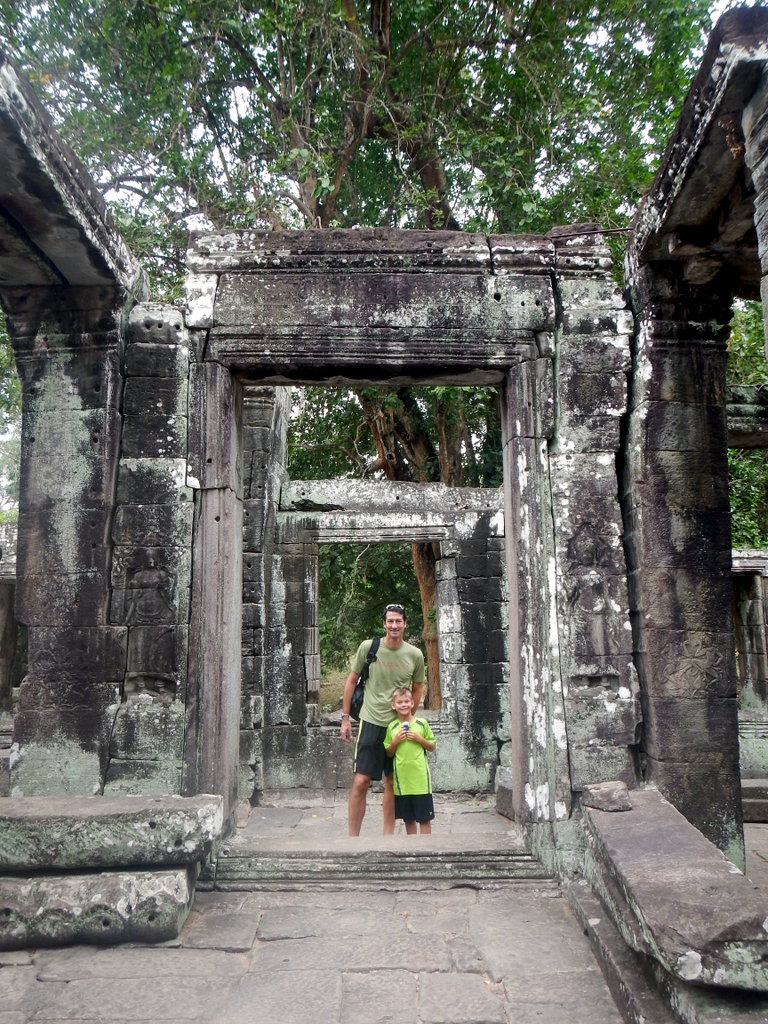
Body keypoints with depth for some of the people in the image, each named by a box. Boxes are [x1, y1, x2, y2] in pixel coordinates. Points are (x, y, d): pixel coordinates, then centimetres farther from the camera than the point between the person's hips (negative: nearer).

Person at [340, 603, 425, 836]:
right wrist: (345, 718, 2)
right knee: (360, 782, -6)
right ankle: (352, 838, 5)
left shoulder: (415, 655, -2)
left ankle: (388, 836, 25)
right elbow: (351, 681, 3)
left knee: (392, 782, 12)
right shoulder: (368, 647, -6)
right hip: (371, 722, -2)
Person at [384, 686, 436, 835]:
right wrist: (395, 741, -9)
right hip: (402, 779, 2)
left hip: (420, 778, -2)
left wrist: (419, 739, -10)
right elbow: (389, 754, 8)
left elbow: (432, 747, 6)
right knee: (408, 818, 13)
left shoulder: (422, 723, -1)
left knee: (424, 818, 3)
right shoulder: (391, 727, 2)